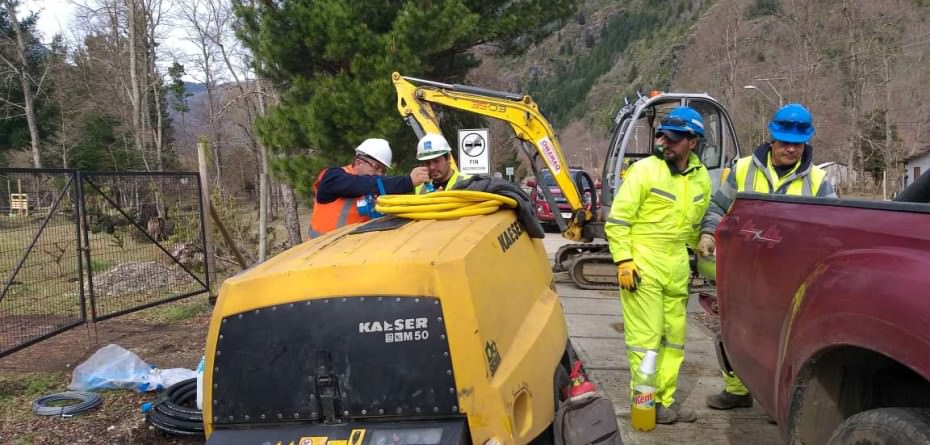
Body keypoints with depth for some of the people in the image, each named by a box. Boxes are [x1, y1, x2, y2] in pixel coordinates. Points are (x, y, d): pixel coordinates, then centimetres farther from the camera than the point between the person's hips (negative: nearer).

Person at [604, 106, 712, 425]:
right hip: (642, 265, -6)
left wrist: (693, 257, 19)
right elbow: (617, 220, -10)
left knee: (674, 336, 12)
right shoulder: (644, 170, -10)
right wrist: (623, 261, -15)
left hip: (677, 268, 6)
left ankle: (666, 399, 23)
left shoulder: (701, 177, 7)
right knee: (645, 337, -3)